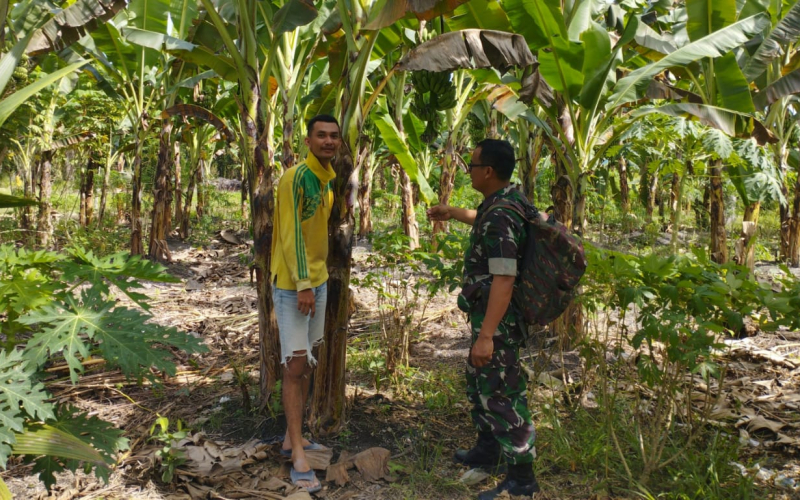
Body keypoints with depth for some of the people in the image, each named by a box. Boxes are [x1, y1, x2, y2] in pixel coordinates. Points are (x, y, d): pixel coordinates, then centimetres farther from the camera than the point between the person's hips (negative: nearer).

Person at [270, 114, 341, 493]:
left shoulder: (328, 180, 11)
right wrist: (302, 284, -23)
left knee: (307, 365, 12)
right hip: (292, 285, -9)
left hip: (318, 281, 9)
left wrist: (319, 280, 14)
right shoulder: (295, 177, -16)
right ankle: (298, 457, 0)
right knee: (295, 366, -6)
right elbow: (291, 233, -20)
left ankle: (293, 438, 23)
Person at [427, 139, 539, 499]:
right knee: (479, 381, 23)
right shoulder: (508, 200, 7)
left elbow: (504, 280, -29)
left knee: (501, 393, -3)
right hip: (492, 314, 11)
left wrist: (486, 335, -29)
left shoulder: (500, 216, -25)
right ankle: (488, 449, 39)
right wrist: (453, 212, 36)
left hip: (498, 319, -11)